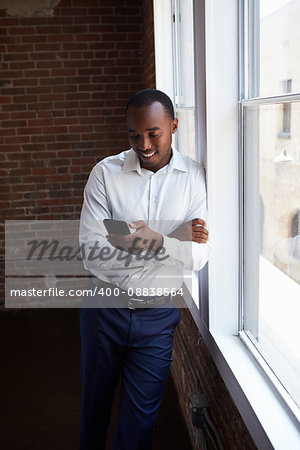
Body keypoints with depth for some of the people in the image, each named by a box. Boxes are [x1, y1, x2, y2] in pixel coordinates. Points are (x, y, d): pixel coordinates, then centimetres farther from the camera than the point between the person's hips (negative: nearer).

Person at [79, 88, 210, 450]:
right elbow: (91, 252, -17)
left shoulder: (194, 178, -5)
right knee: (94, 405, 21)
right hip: (104, 306, 1)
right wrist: (177, 239, -19)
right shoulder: (106, 173, -8)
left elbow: (198, 257, -9)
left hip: (159, 313, 0)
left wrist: (158, 241, -29)